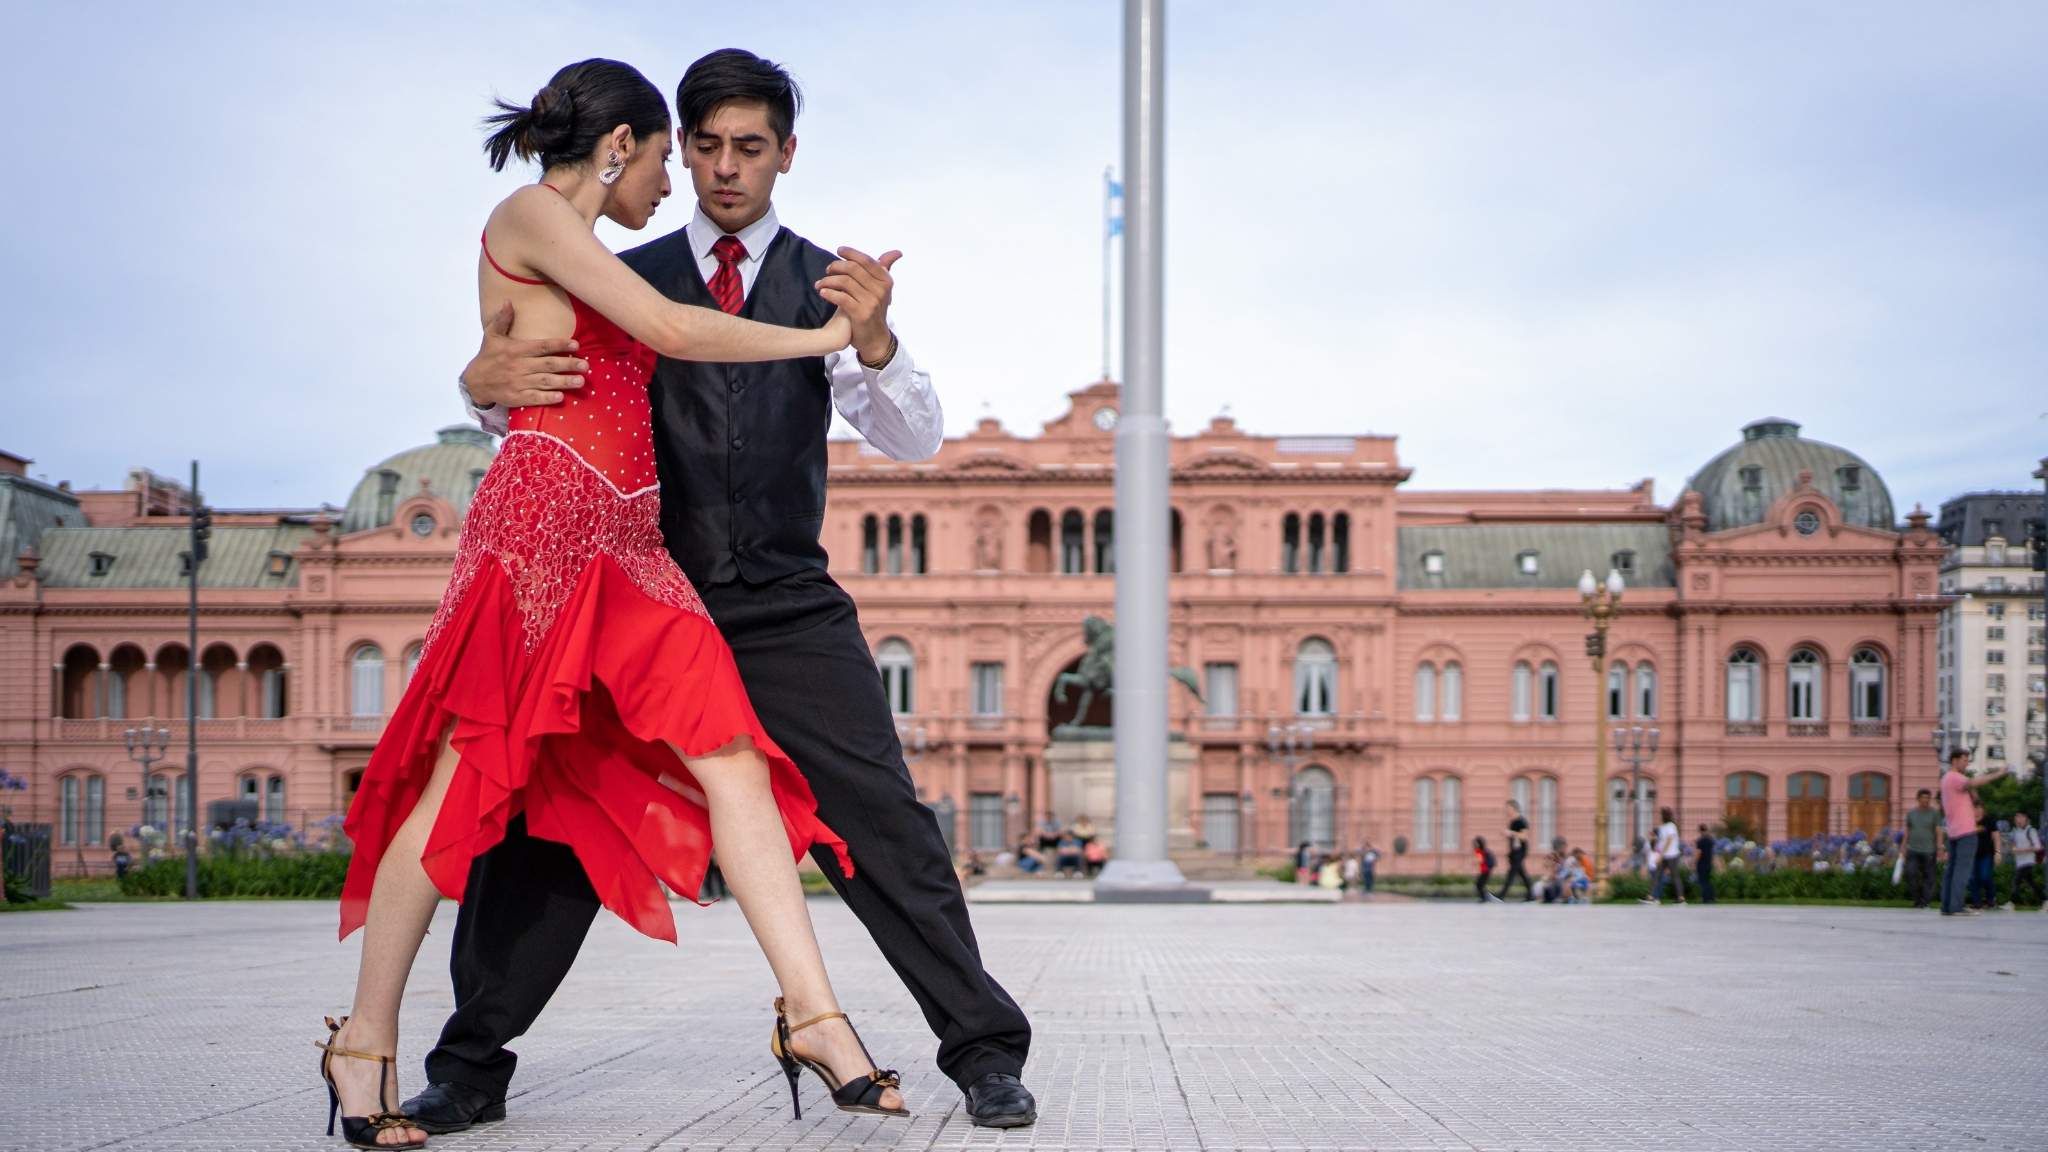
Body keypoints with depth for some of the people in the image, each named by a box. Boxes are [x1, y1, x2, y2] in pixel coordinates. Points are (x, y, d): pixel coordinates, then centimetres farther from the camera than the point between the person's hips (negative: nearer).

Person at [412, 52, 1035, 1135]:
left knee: (883, 827, -7)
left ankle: (985, 1054, 3)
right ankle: (470, 1067, 11)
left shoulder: (828, 282, 6)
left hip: (790, 610, 0)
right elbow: (543, 422, 5)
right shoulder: (627, 281, 7)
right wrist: (486, 382, -20)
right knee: (545, 823, -3)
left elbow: (914, 438, -5)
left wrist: (873, 340, -27)